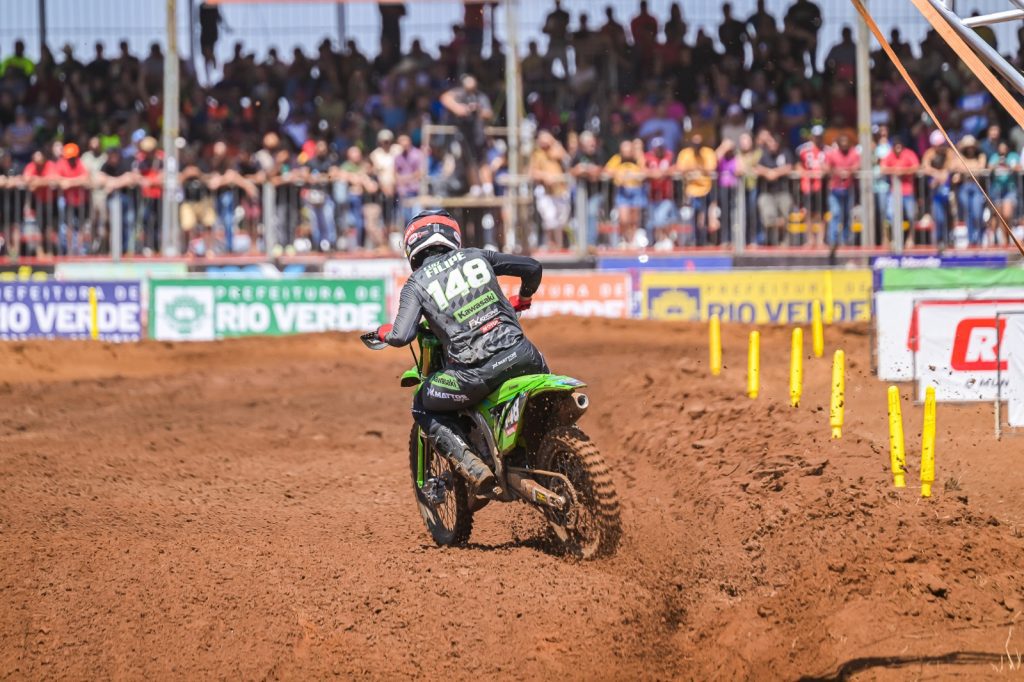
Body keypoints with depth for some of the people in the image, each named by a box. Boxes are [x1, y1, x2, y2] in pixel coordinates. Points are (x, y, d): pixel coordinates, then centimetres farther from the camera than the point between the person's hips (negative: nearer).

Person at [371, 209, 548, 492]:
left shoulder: (416, 284, 6)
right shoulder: (476, 256, 15)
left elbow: (402, 337, -9)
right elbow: (532, 267, 17)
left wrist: (385, 332, 16)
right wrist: (522, 299, 38)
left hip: (475, 371, -3)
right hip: (518, 353, 4)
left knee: (423, 408, 21)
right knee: (543, 386, 38)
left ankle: (472, 466, 2)